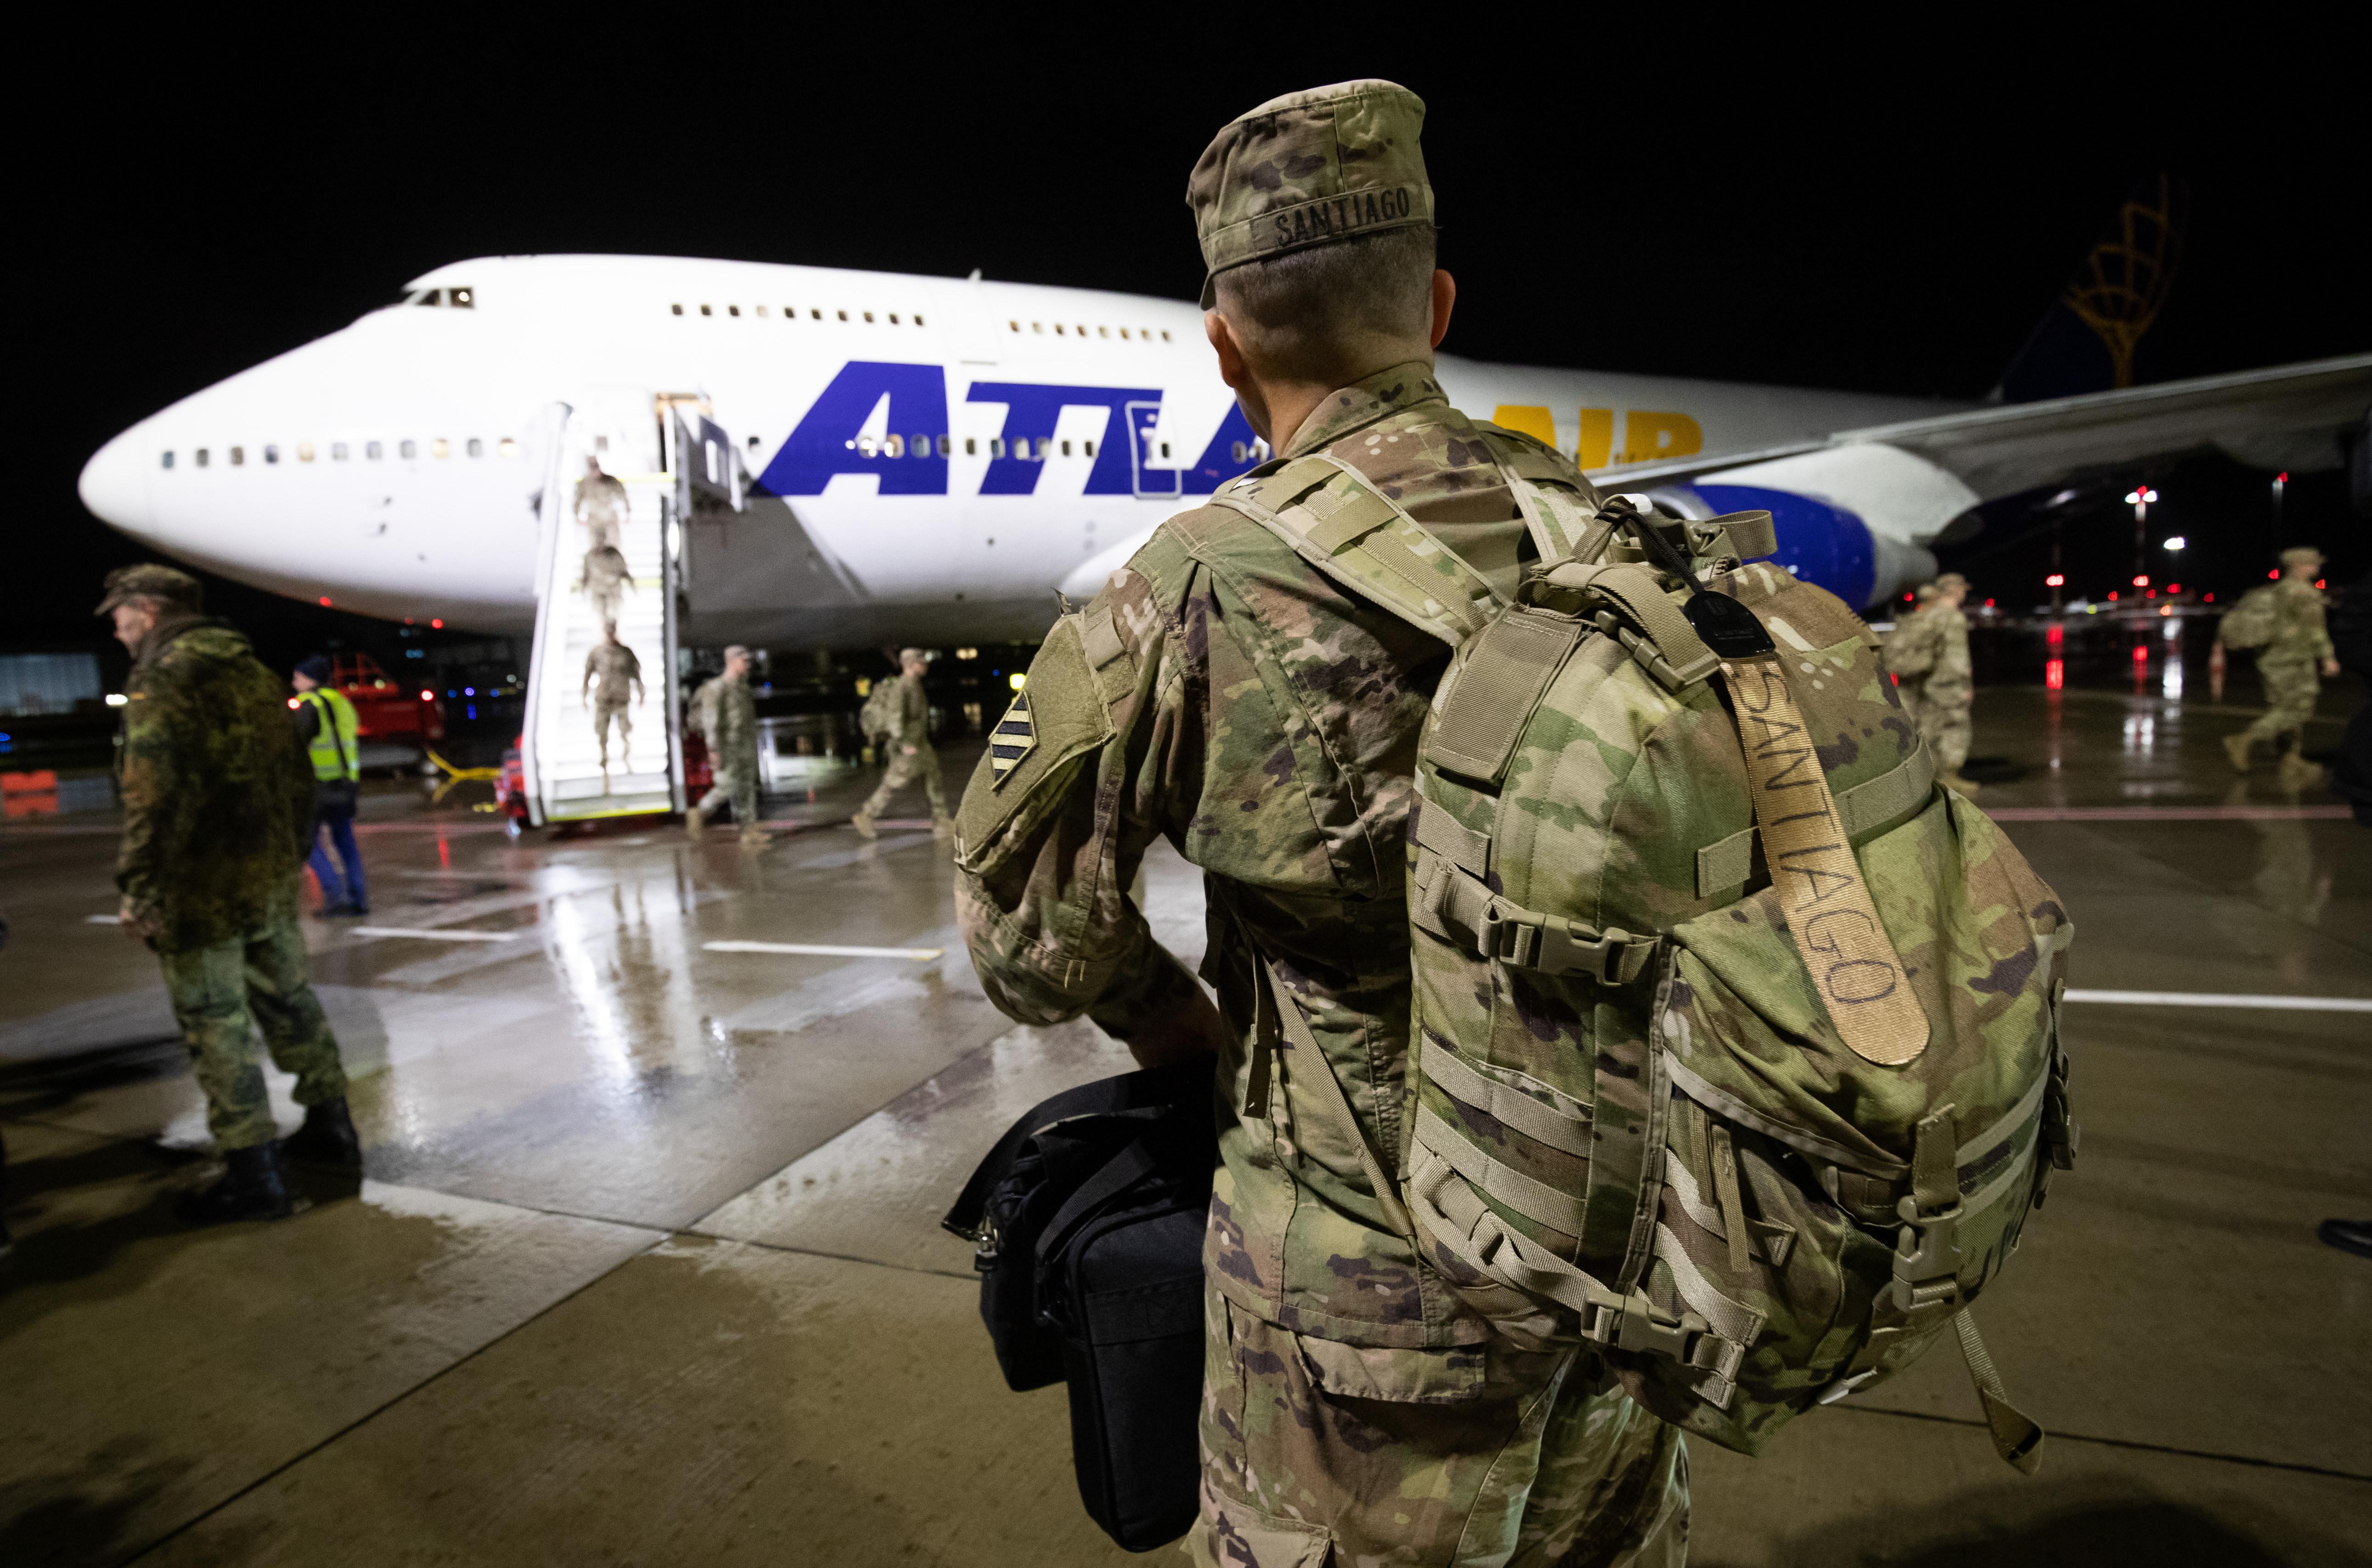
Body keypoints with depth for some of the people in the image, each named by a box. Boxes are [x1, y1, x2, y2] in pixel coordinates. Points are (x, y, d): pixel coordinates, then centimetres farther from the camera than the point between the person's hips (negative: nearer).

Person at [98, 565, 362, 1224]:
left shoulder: (163, 678, -12)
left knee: (217, 1025, -1)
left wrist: (139, 885, -18)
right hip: (271, 879, 8)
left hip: (200, 887, -8)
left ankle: (252, 1175, 4)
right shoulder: (253, 670, 13)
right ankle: (331, 1128, 28)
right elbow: (295, 772, 16)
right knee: (288, 999, 18)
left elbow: (154, 793, -20)